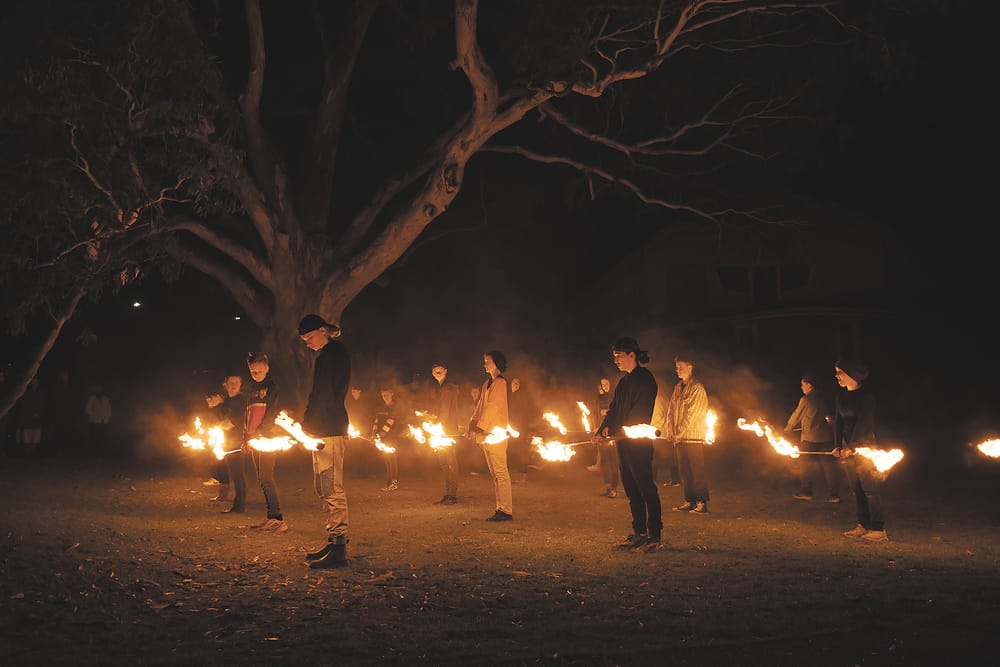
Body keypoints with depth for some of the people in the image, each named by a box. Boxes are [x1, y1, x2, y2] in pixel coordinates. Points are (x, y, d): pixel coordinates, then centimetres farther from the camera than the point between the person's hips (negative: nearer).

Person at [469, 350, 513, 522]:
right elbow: (480, 405, 17)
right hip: (486, 435, 9)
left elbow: (493, 407, -15)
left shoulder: (500, 382, -9)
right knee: (494, 473, 10)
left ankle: (506, 510, -9)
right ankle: (501, 508, 13)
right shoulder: (487, 383, 19)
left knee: (500, 472, -9)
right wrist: (473, 424, 4)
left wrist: (480, 428, -17)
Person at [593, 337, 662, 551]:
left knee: (646, 488, -7)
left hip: (638, 442, -9)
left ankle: (655, 536, -5)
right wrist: (601, 430, -2)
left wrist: (614, 433, -18)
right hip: (624, 442, 9)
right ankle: (639, 533, 17)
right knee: (631, 489, 11)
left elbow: (639, 413, -16)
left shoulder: (644, 379, -10)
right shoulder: (624, 382, 18)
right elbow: (613, 410, 15)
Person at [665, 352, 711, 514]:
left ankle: (702, 503, -7)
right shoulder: (678, 387, 15)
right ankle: (689, 501, 13)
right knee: (684, 470, 8)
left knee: (697, 471, -8)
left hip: (694, 436, -7)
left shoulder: (697, 388, -8)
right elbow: (671, 409, 15)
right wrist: (671, 431, 3)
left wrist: (680, 433, -14)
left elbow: (693, 413, -13)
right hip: (679, 438, 7)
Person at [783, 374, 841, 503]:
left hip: (809, 438, -5)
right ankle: (834, 494, 2)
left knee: (805, 464, 10)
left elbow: (797, 415, 2)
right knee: (828, 464, 5)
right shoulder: (822, 398, 9)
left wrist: (788, 428, 22)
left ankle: (805, 491, 13)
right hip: (826, 437, 5)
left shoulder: (806, 399, -9)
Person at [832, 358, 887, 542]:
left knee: (870, 489, -7)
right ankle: (863, 525, 14)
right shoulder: (841, 395, 10)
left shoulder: (866, 396, -12)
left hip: (864, 447, -7)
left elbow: (863, 423, -16)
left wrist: (851, 447, -19)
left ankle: (878, 529, -4)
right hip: (848, 448, 7)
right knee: (856, 488, 8)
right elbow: (838, 421, 9)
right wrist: (838, 445, -1)